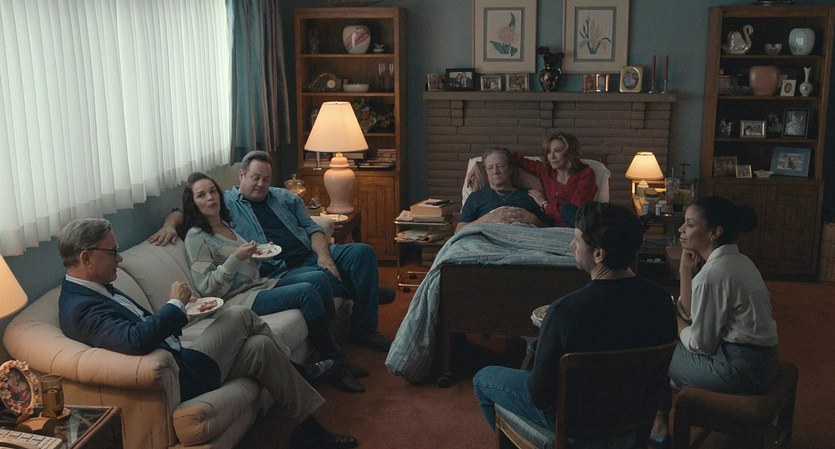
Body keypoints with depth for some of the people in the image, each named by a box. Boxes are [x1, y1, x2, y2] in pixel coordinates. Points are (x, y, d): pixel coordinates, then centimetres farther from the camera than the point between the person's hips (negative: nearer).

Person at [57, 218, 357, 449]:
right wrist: (175, 304, -25)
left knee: (261, 347, 5)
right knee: (240, 315, -6)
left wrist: (182, 314, 3)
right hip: (182, 377, -10)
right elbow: (136, 340, -39)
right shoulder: (80, 307, -23)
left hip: (178, 357, 10)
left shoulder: (93, 291, 11)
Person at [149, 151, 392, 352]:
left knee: (362, 252, -19)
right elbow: (182, 209, 11)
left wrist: (323, 255, -5)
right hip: (278, 269, -5)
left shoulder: (285, 197, 20)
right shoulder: (225, 202, 9)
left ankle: (364, 329, -11)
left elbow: (312, 228, 15)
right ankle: (369, 292, -4)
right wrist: (170, 224, -13)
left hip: (310, 255, 6)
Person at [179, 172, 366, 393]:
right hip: (238, 298, -9)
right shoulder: (196, 237, -9)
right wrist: (236, 258, -23)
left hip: (259, 284, 9)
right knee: (306, 292, -25)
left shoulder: (225, 225, 17)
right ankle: (334, 365, -15)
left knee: (319, 278, -9)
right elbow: (207, 288, -15)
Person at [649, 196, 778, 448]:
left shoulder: (712, 275, -22)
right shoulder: (737, 260, 7)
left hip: (739, 370, -9)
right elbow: (695, 316, 7)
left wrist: (678, 326, 3)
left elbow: (701, 344, -17)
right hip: (761, 359, 9)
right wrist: (686, 271, 1)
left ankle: (658, 427, 30)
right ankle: (660, 422, 29)